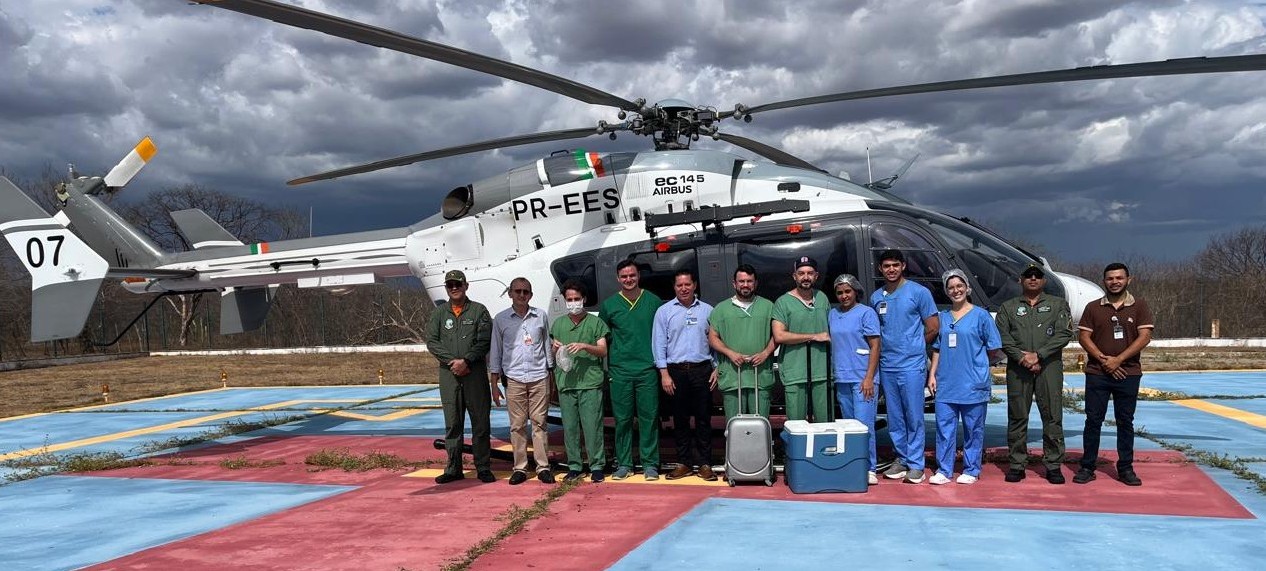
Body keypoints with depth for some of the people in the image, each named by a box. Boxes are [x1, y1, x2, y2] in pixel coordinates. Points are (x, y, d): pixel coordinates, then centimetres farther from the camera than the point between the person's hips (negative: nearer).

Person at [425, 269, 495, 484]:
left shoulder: (479, 311, 4)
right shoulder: (439, 313, 10)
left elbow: (484, 342, -5)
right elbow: (432, 342, 1)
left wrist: (466, 361, -17)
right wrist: (452, 361, -12)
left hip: (475, 372, -2)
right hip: (448, 373, 2)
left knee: (480, 422, 1)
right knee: (452, 423, 6)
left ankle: (483, 468, 9)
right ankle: (453, 469, 13)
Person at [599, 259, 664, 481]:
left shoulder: (653, 302, 5)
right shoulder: (609, 305, 6)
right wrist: (608, 367, 6)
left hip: (648, 369, 0)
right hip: (620, 371, 1)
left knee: (649, 417, 1)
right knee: (622, 419, 5)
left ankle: (650, 464, 9)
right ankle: (623, 463, 14)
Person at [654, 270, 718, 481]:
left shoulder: (707, 310, 9)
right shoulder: (664, 311, 5)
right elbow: (659, 343, 1)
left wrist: (717, 368, 1)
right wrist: (664, 374, -5)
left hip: (702, 369, 1)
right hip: (676, 370, 0)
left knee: (703, 418, 2)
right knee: (680, 419, 5)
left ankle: (704, 464, 8)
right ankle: (684, 463, 14)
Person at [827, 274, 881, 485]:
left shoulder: (866, 313, -3)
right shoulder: (833, 314, 14)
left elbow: (875, 346, -7)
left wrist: (869, 377, -14)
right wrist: (832, 372, 13)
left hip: (862, 378, -6)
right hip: (841, 379, 6)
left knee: (863, 425, -9)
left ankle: (869, 470, -5)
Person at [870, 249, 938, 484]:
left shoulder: (918, 292, -3)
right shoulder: (876, 297, 10)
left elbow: (933, 327, 0)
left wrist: (914, 346, 6)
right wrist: (886, 349, 10)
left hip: (912, 365, -5)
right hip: (886, 366, 5)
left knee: (914, 416, -2)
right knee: (894, 417, 10)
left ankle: (916, 464, 3)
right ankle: (901, 460, 20)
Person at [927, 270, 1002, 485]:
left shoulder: (980, 315, 0)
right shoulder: (942, 317, 12)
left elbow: (995, 351, 3)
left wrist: (975, 359, 7)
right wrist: (932, 374, 7)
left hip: (973, 384, -3)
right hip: (946, 384, 4)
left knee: (973, 429, 4)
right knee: (944, 427, 3)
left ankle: (971, 471, 14)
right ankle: (944, 470, 10)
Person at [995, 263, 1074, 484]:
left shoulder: (1058, 304, 11)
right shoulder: (1008, 307, 13)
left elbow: (1064, 334, -1)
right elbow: (1002, 336, 3)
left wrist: (1038, 354, -11)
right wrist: (1021, 357, -11)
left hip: (1050, 367, -1)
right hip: (1017, 369, 1)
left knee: (1052, 416, -2)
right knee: (1017, 416, 2)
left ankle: (1053, 465, 6)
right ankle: (1017, 464, 9)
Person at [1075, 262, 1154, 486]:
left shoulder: (1139, 306, 3)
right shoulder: (1093, 307, 5)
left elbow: (1144, 337, -5)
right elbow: (1083, 337, 1)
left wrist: (1118, 360, -12)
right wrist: (1103, 359, -12)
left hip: (1128, 373, 0)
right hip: (1097, 373, 0)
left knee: (1125, 422, 7)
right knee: (1093, 420, 2)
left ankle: (1126, 468, 15)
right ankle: (1087, 467, 7)